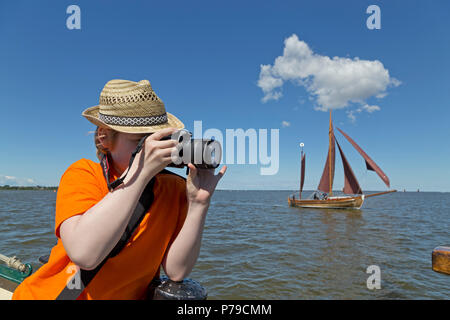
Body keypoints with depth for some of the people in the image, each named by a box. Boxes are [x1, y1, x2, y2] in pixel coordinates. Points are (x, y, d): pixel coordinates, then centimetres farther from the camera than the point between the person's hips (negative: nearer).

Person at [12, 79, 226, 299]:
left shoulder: (175, 190, -9)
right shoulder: (83, 174, -12)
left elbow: (176, 271, -14)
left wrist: (199, 202, -23)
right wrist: (141, 170, -31)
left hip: (133, 295, 0)